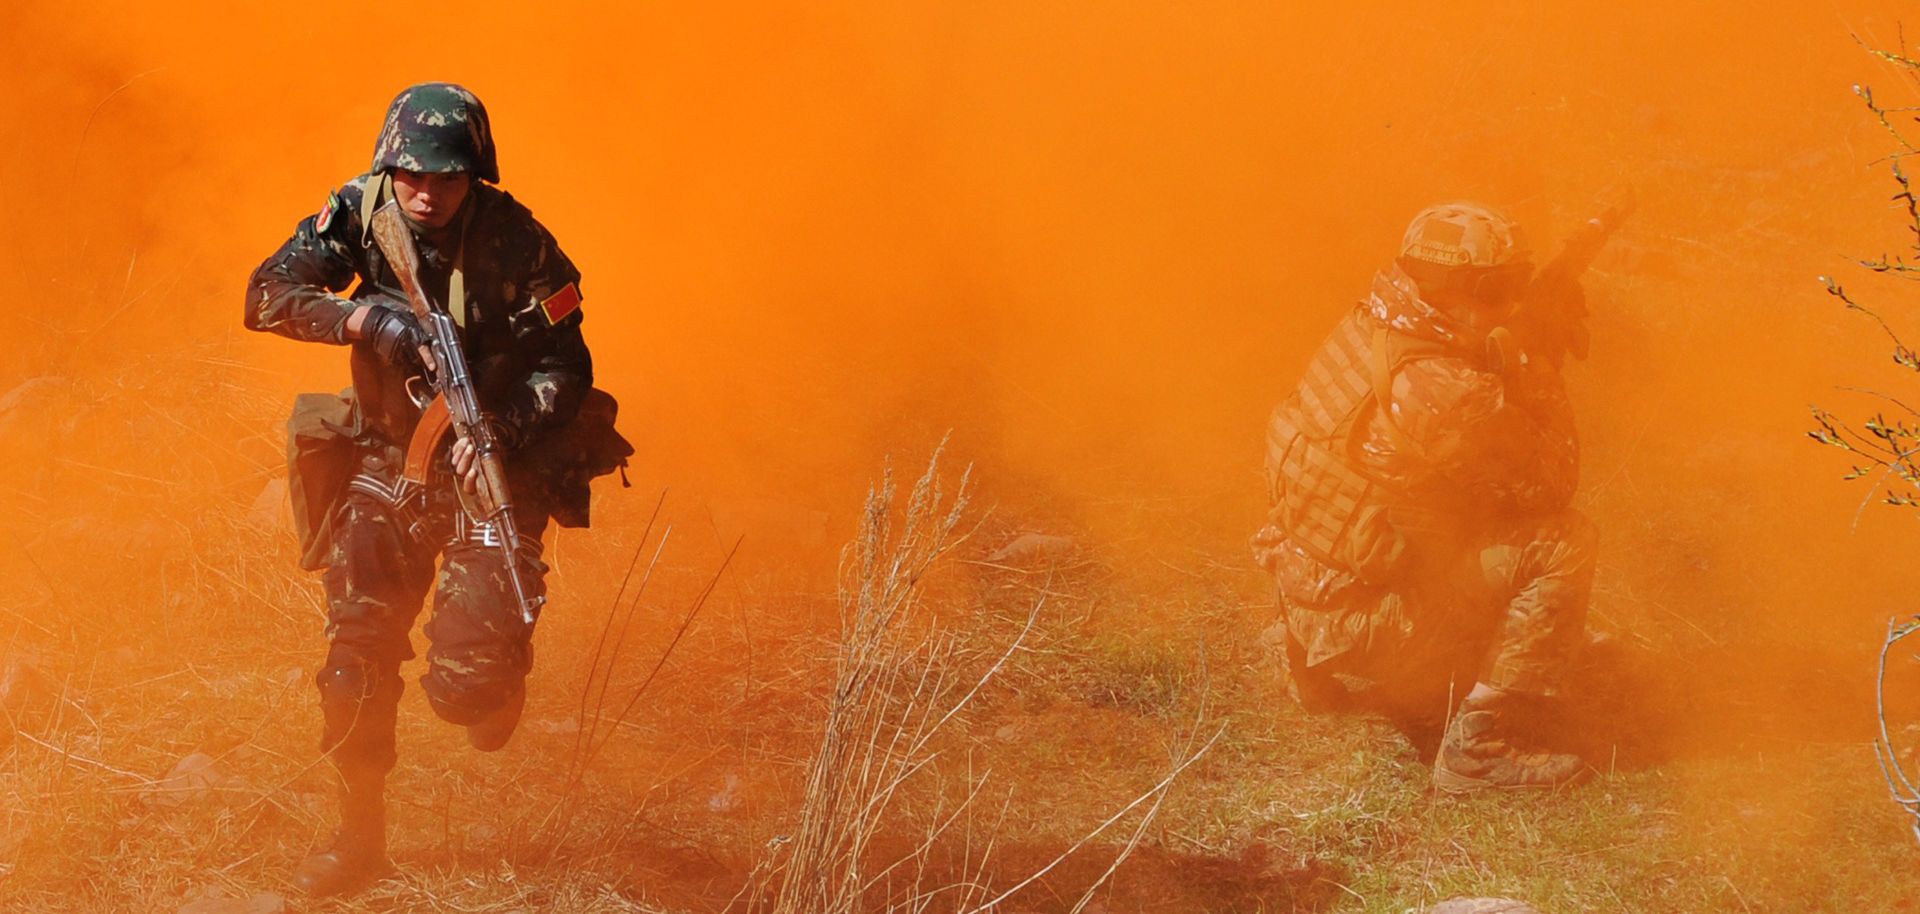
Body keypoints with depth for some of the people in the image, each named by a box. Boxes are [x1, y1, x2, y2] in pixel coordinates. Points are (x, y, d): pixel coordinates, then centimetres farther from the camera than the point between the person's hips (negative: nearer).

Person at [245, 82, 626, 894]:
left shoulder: (517, 242, -18)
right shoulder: (358, 213, -9)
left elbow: (566, 370, -14)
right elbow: (267, 296, -16)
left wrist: (495, 432, -30)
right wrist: (368, 317, -30)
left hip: (494, 466, -3)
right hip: (388, 460, 3)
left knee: (466, 681, -13)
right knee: (356, 656, -2)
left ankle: (492, 691, 26)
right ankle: (360, 834, 15)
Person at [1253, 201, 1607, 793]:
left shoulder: (1371, 329, 3)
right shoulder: (1443, 395, -25)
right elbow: (1552, 480, -13)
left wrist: (1536, 351, 5)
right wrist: (1538, 366, -3)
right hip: (1353, 630, -10)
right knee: (1562, 545, -13)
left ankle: (1426, 715, 24)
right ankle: (1483, 751, -10)